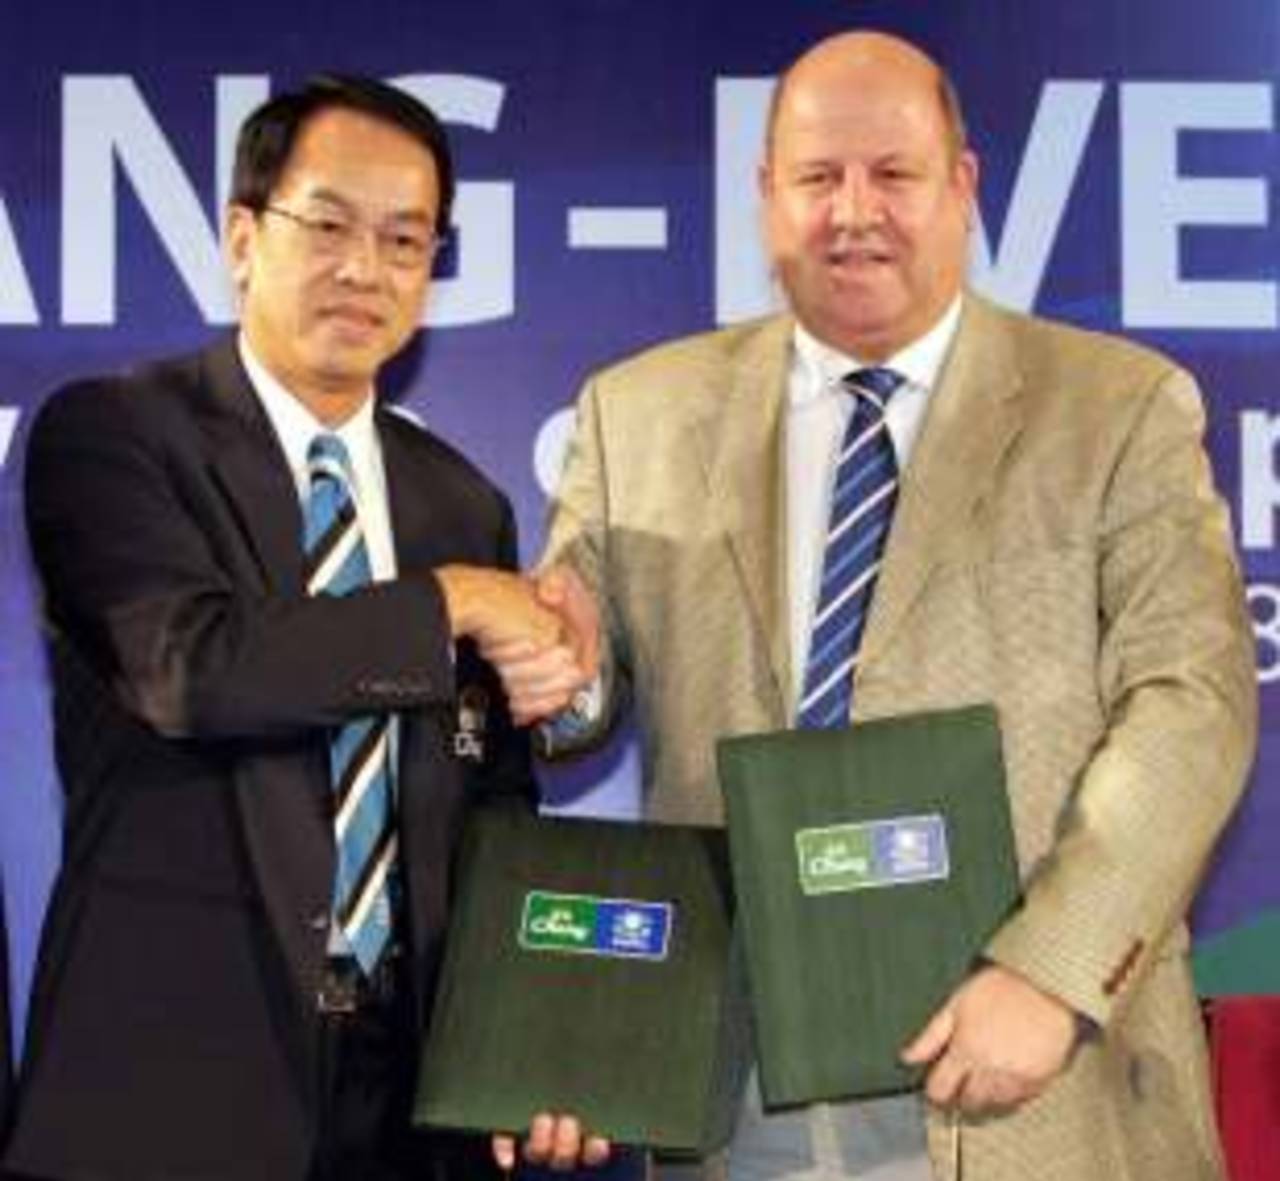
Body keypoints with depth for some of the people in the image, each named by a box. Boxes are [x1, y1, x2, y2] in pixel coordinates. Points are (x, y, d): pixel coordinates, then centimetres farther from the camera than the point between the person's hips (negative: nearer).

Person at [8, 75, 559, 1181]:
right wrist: (452, 603, -13)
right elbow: (189, 667, -23)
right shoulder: (108, 431, -5)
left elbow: (497, 813, 10)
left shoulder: (465, 505, 10)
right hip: (174, 1078, -4)